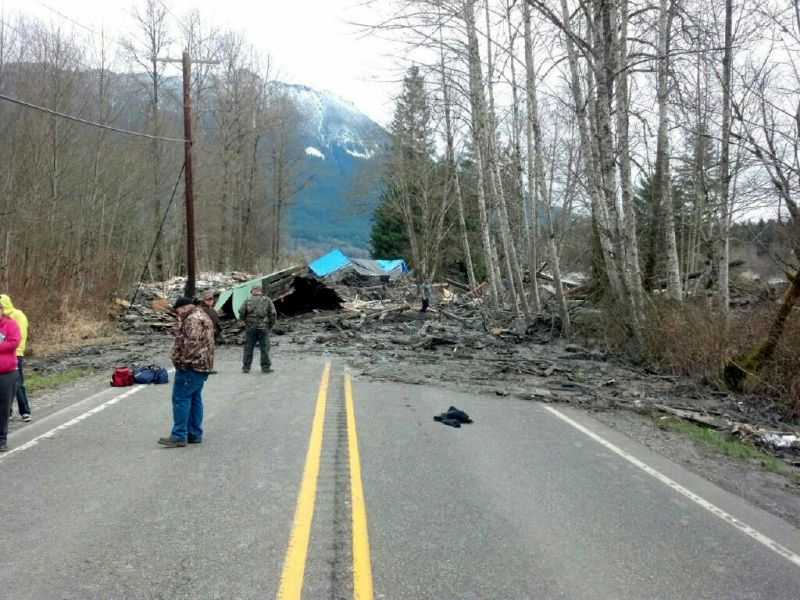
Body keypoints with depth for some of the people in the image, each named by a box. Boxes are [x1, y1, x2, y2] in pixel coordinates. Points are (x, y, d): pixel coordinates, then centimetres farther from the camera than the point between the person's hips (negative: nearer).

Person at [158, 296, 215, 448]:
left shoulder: (193, 319, -14)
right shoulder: (203, 317, 20)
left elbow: (192, 343, -25)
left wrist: (184, 361, -19)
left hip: (191, 366, -11)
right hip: (202, 366, 11)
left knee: (181, 398, -7)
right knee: (194, 399, 12)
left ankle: (179, 436, -7)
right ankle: (195, 434, 16)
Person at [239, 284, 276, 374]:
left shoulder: (248, 300, 2)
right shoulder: (267, 300, 3)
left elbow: (241, 313, -4)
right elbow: (273, 314, -2)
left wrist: (245, 321, 13)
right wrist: (270, 325, 7)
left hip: (250, 327, 1)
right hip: (263, 328, 0)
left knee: (248, 348, 7)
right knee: (264, 348, 4)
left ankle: (246, 368, 10)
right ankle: (265, 367, 4)